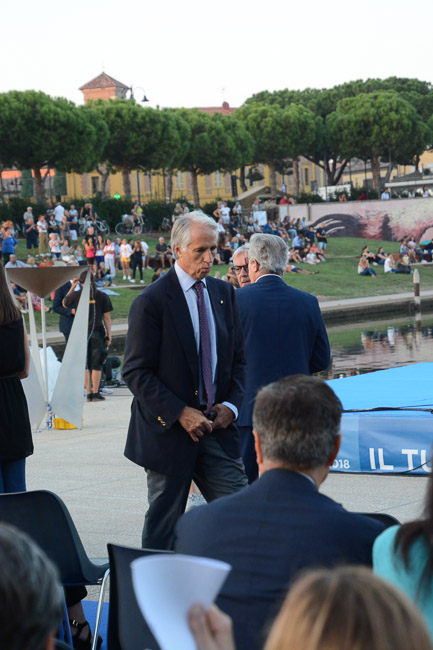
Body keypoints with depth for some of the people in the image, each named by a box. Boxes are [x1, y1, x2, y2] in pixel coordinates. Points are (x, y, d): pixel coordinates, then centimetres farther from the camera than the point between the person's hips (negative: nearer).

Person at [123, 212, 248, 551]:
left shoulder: (224, 293, 9)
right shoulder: (152, 302, -9)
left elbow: (238, 358, 15)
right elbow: (136, 373, -10)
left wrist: (231, 405, -2)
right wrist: (180, 413, -17)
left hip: (217, 427, 5)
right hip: (170, 431, -4)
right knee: (163, 527, 6)